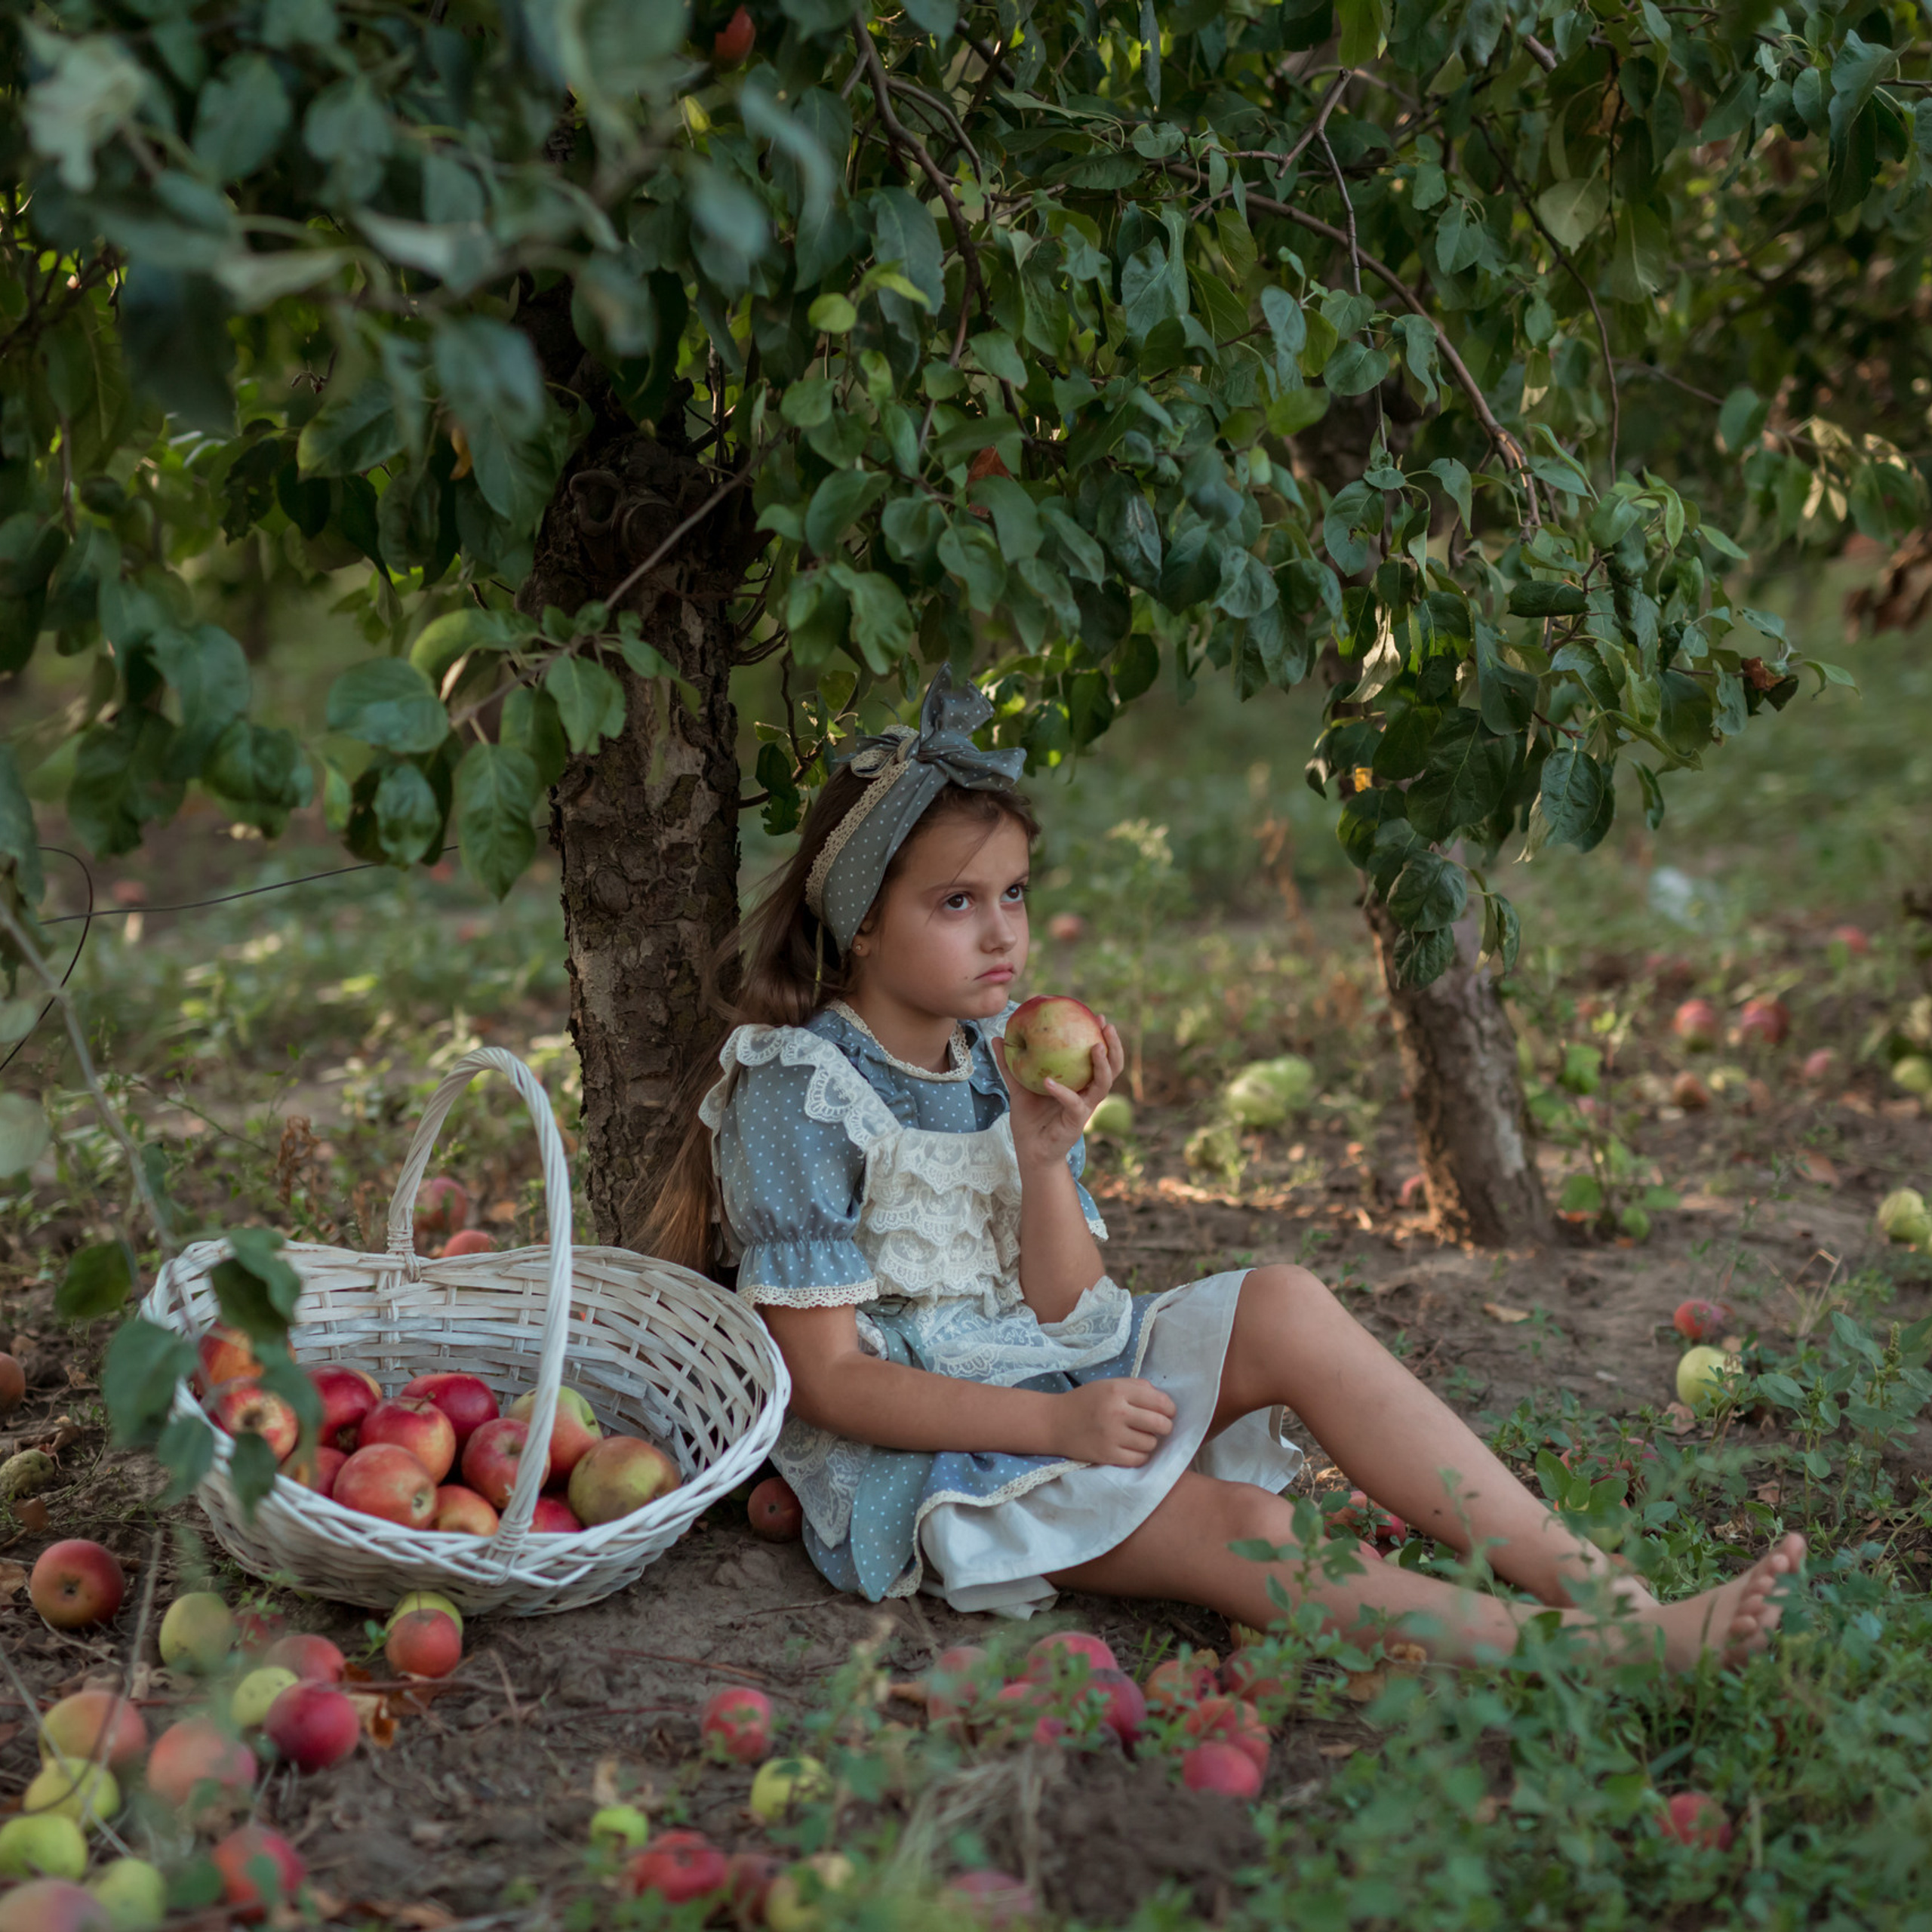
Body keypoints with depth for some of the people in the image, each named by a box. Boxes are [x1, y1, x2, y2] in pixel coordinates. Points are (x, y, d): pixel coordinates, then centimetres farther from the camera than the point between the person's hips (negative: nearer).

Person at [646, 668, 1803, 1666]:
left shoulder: (1007, 1055, 8)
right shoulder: (802, 1092, -13)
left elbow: (1063, 1309, 4)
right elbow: (828, 1378, -17)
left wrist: (1044, 1160, -14)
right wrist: (1054, 1422, -24)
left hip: (1053, 1375, 7)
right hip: (913, 1460, -7)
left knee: (1286, 1307, -18)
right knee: (1238, 1527, -28)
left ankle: (1602, 1588, -25)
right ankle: (1601, 1654, -40)